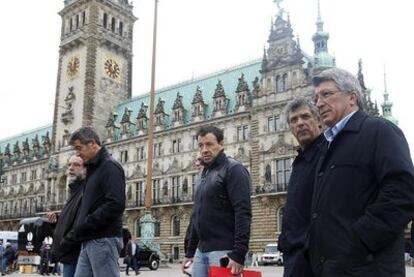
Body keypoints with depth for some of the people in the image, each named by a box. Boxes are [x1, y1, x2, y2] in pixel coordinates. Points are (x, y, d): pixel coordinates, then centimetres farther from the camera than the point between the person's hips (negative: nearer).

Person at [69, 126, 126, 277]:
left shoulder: (110, 166, -9)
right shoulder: (93, 169, 20)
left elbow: (116, 204, -21)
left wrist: (85, 226, -17)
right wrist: (77, 230, 10)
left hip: (104, 239, -9)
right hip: (89, 241, 9)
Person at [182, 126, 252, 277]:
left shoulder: (233, 169, -7)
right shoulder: (203, 175, 18)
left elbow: (243, 213, -16)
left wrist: (238, 254, -22)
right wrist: (190, 251, 19)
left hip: (224, 251, -7)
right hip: (201, 251, 8)